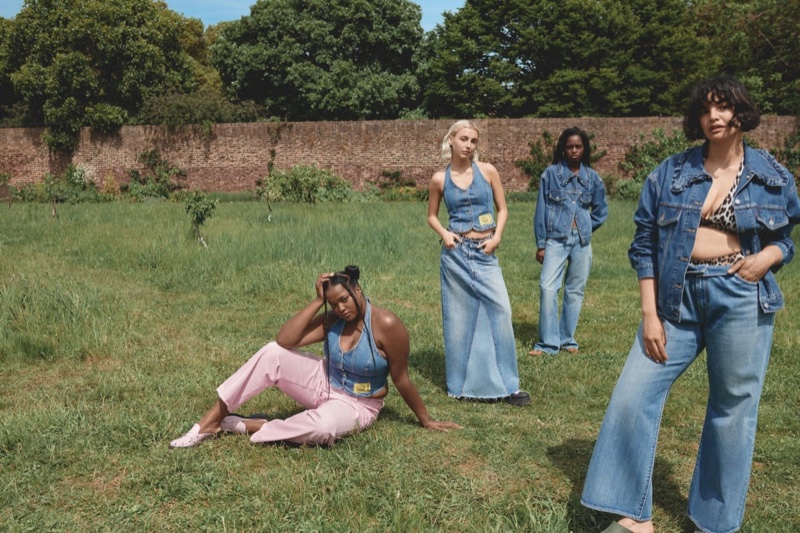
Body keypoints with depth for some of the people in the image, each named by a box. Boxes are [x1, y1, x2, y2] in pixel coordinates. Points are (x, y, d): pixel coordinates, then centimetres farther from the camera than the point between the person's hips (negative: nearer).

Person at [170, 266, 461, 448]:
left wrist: (426, 420, -7)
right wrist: (317, 301, -21)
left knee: (323, 427, -41)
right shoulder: (332, 320, -8)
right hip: (324, 385, 4)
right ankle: (210, 422, -16)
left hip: (356, 406, -4)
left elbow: (401, 380, -14)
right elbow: (284, 340, -19)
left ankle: (250, 426, -19)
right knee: (273, 352, -21)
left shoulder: (386, 324, -23)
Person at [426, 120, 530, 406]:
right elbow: (432, 215, 13)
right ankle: (463, 384, 17)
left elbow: (502, 208, 8)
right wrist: (444, 233, -6)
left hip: (485, 253, 0)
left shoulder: (487, 171, 2)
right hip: (456, 253, 0)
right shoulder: (440, 179, 3)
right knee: (460, 316, 4)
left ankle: (507, 384, 3)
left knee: (500, 310, -8)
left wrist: (497, 235, -8)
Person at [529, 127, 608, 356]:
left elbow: (601, 211, 18)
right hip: (556, 240, -2)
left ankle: (567, 339, 18)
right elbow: (541, 210, 1)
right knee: (548, 288, -13)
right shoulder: (551, 174, 0)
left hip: (582, 242, 3)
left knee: (575, 291, 7)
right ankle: (548, 342, -5)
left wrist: (586, 228, 8)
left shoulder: (592, 178, 6)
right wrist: (540, 244, -1)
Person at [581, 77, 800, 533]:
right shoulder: (670, 173, 4)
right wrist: (650, 314, -4)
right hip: (677, 297, 1)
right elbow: (646, 245, 3)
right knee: (634, 396, -6)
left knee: (733, 408, 6)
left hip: (741, 300, 0)